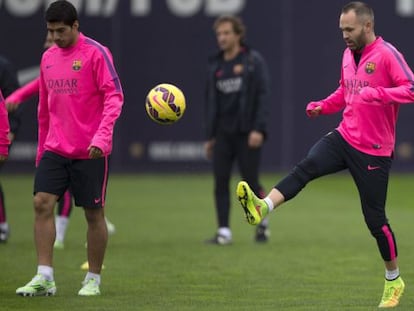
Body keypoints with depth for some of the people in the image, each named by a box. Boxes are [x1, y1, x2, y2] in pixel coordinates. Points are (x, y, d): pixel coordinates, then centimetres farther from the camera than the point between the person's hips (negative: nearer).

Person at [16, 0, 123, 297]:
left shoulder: (96, 53, -8)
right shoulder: (48, 58, 11)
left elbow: (114, 96, -14)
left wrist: (102, 136, -25)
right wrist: (42, 148, 19)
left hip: (90, 151, -5)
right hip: (55, 149, 5)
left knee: (94, 213, 2)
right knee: (42, 203, -8)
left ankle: (93, 280, 14)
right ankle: (44, 278, -7)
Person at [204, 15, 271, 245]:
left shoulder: (253, 61, -3)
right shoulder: (215, 65, 12)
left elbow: (263, 95, -8)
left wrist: (258, 129, -16)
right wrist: (210, 136, 14)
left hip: (247, 134, -4)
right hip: (222, 134, 4)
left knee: (251, 182, -1)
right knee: (220, 182, -4)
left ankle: (262, 222, 22)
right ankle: (224, 232, 0)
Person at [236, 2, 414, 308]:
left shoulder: (387, 54, -14)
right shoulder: (348, 55, 9)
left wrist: (376, 94, -33)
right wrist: (323, 106, 6)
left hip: (373, 150, -6)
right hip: (344, 137, 6)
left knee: (375, 218, 1)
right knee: (306, 167, -22)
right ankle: (263, 208, -40)